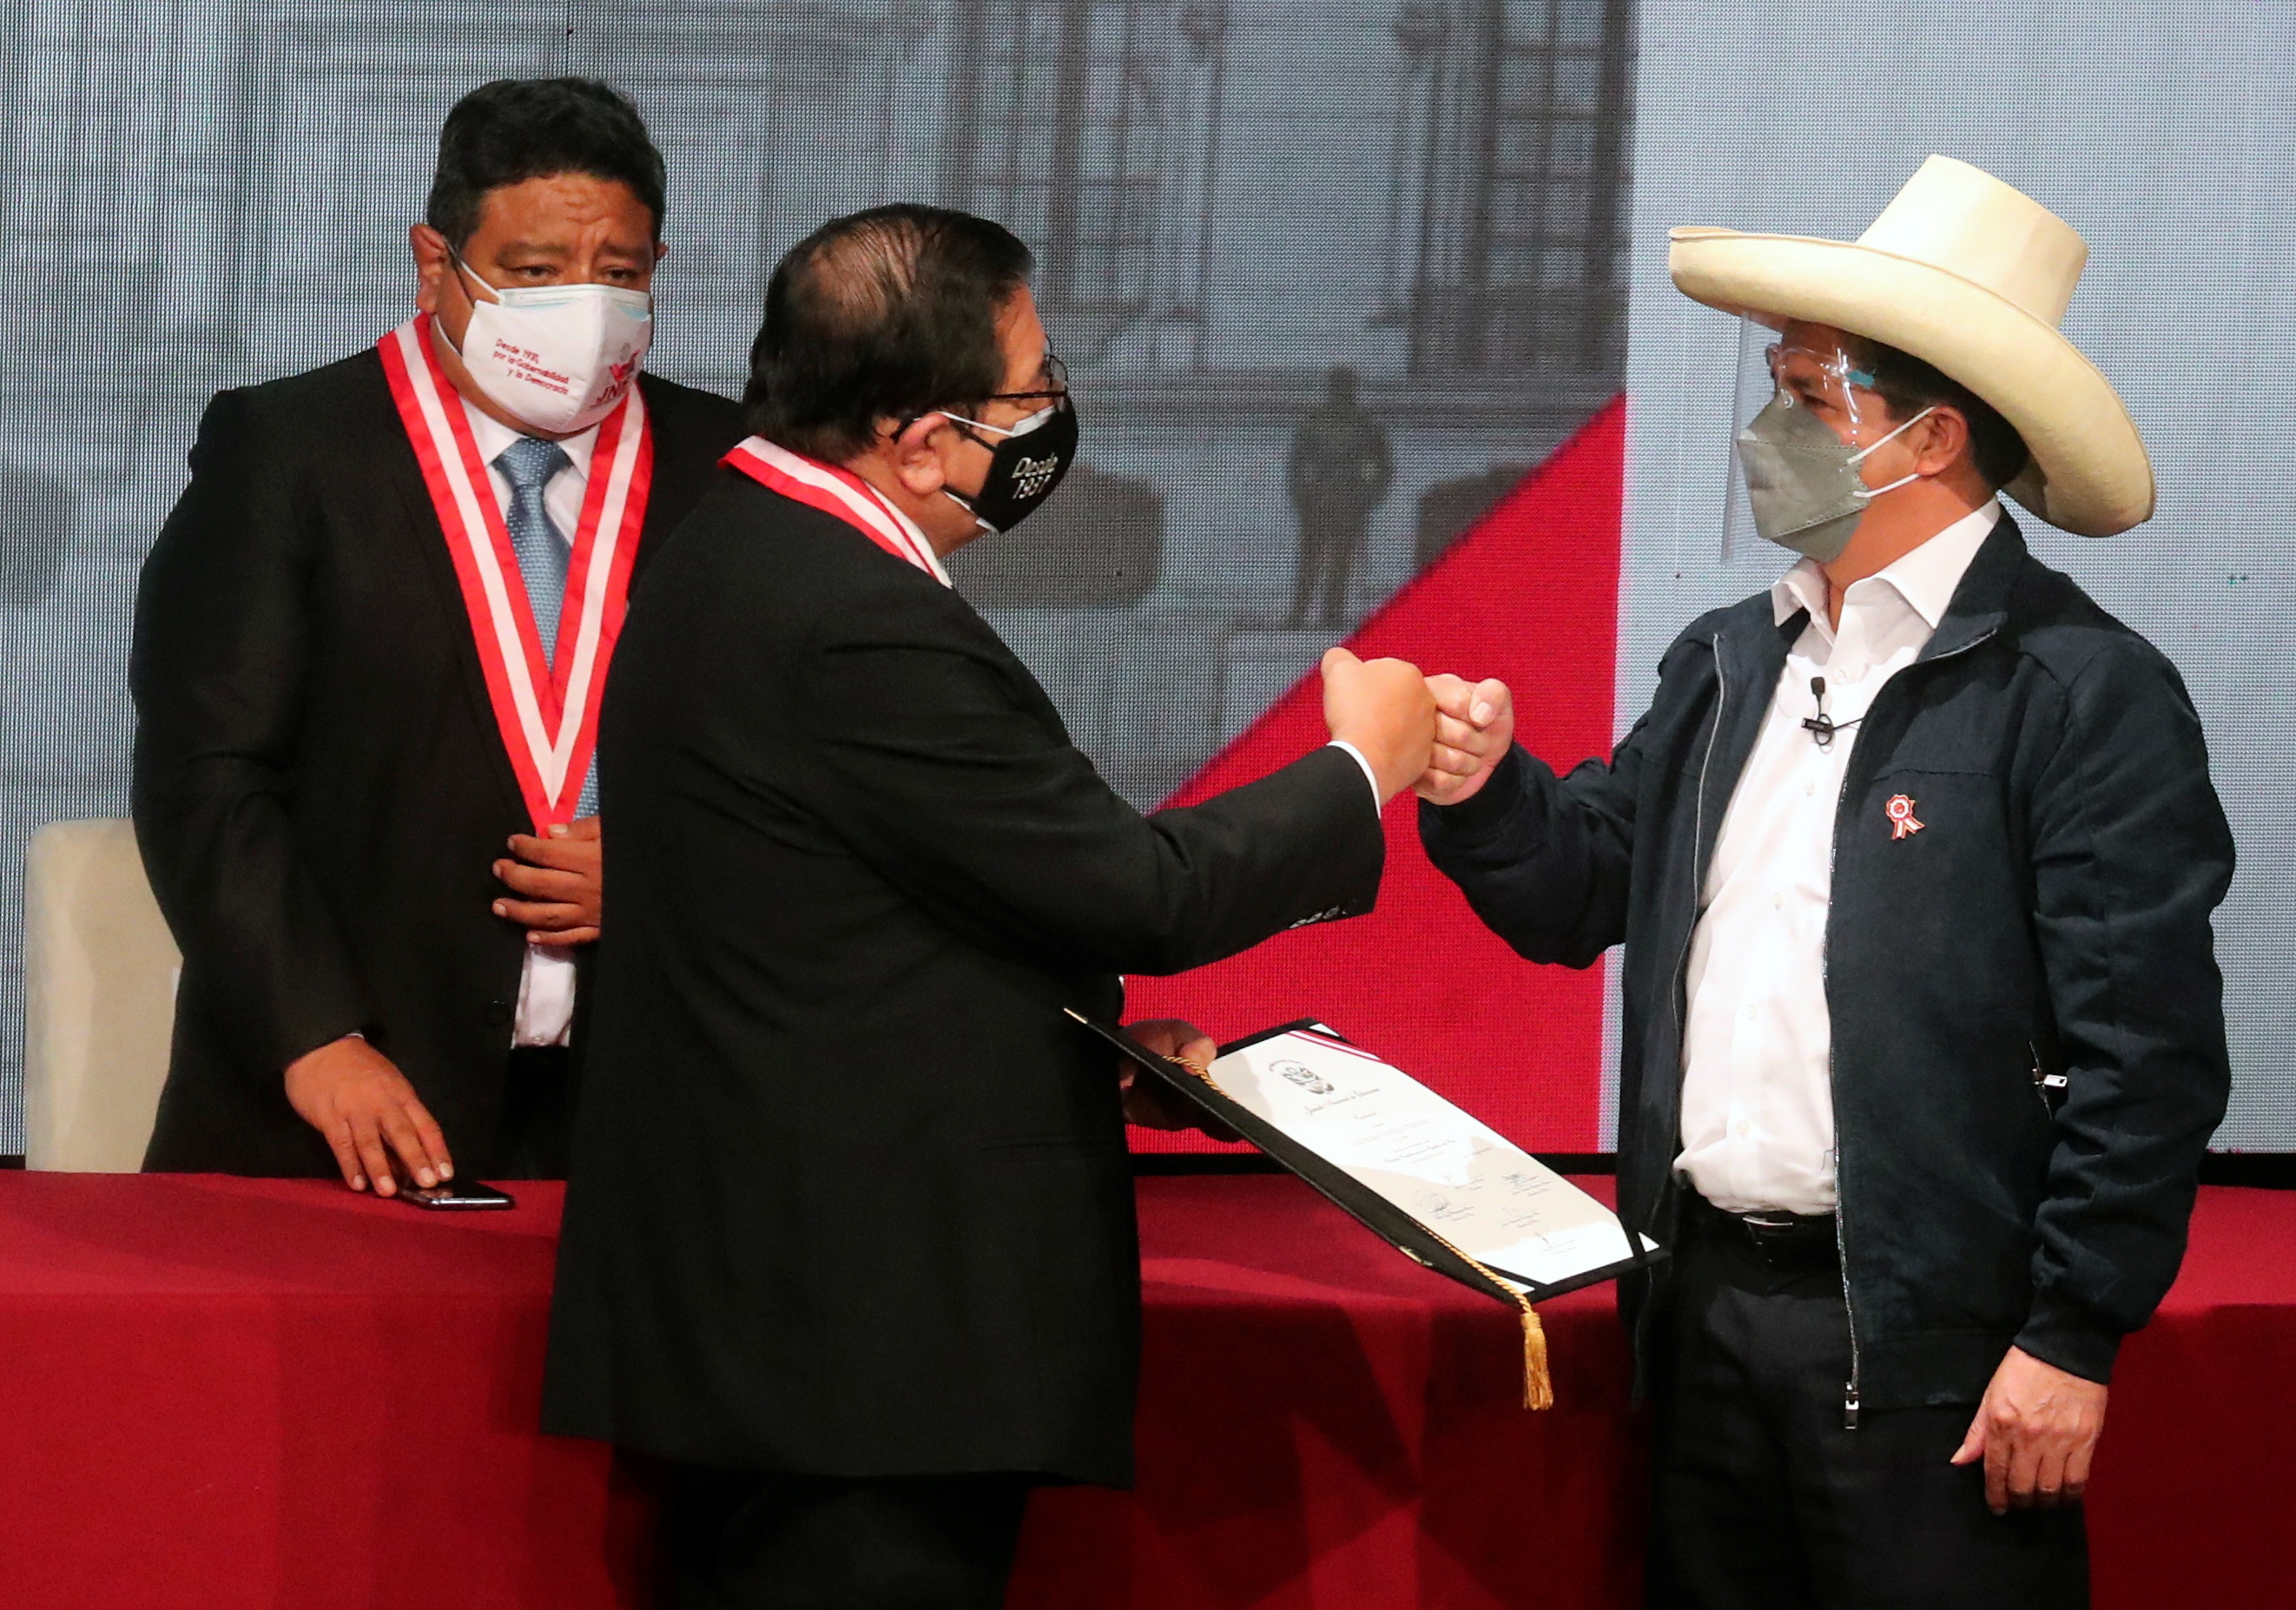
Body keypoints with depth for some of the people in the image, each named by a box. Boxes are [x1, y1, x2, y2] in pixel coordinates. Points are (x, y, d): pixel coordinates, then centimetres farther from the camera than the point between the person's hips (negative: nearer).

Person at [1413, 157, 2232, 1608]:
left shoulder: (2085, 693, -9)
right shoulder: (1726, 665, 14)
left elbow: (2147, 1048, -13)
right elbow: (1583, 895, 17)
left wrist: (2072, 1338, -16)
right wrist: (1486, 792, -5)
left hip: (1927, 1344, -7)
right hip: (1709, 1311, 7)